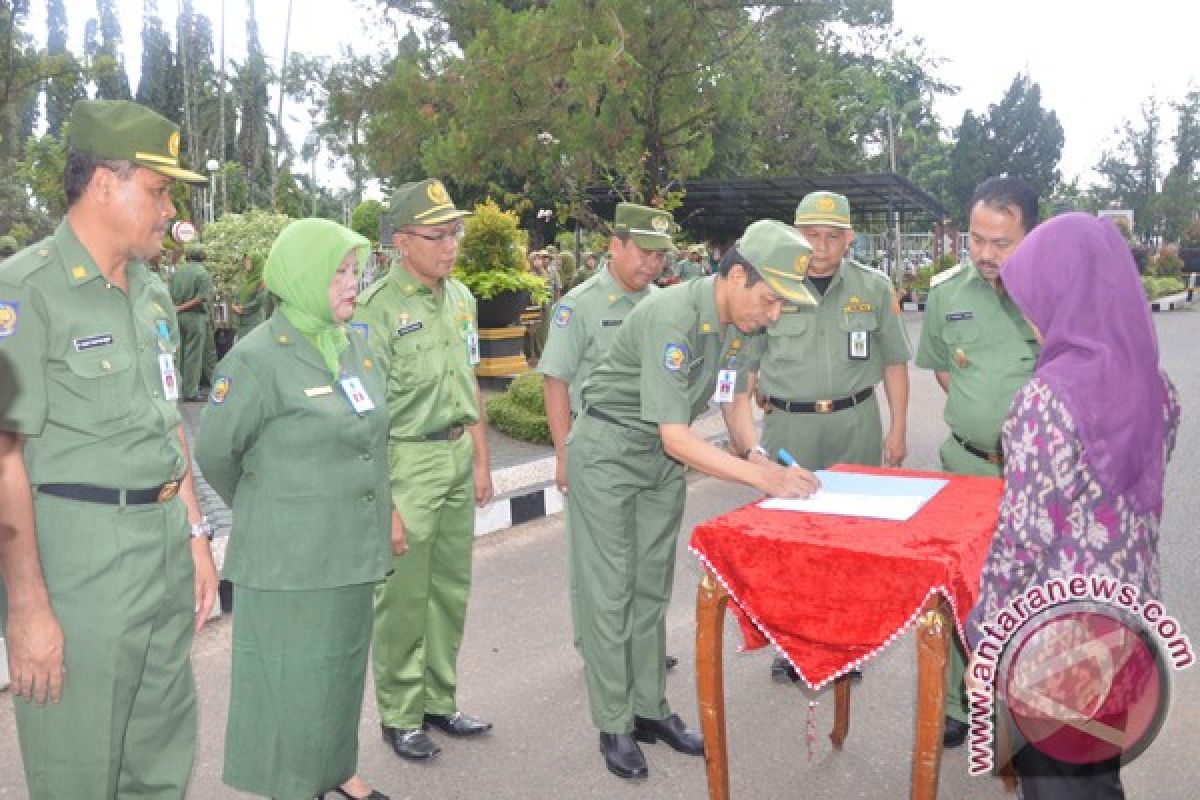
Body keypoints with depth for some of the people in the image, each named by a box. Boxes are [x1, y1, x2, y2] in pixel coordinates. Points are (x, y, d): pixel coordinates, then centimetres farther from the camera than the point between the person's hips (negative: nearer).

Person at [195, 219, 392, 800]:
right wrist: (264, 515, 7)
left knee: (343, 665, 19)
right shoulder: (257, 359, -15)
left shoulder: (355, 345, 6)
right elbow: (215, 454, -7)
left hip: (353, 552, 7)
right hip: (290, 559, -7)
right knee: (294, 678, 5)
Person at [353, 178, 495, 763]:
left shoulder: (460, 297, 9)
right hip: (407, 461, -7)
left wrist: (481, 461, 14)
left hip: (458, 457, 7)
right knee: (403, 597, 4)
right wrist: (381, 500, -18)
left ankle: (439, 701, 32)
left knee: (450, 589, 16)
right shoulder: (377, 309, -14)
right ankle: (400, 716, 22)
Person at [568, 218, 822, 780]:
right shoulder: (672, 317, -30)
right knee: (610, 593, 1)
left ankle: (650, 710, 26)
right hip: (608, 453, -7)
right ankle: (613, 725, 14)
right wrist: (760, 476, -32)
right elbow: (675, 437, -32)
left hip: (664, 459, 8)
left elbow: (738, 394, 9)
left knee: (652, 589, 14)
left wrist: (757, 453, -8)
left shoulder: (738, 323, -4)